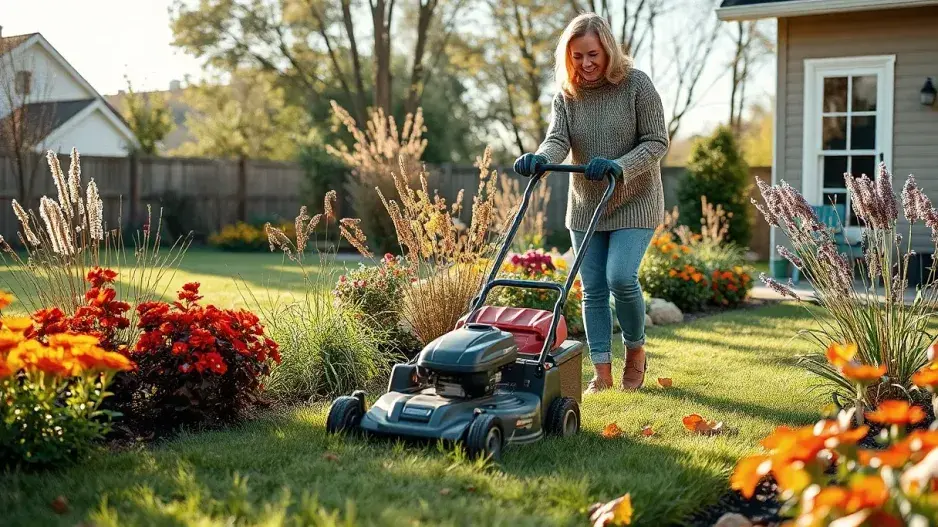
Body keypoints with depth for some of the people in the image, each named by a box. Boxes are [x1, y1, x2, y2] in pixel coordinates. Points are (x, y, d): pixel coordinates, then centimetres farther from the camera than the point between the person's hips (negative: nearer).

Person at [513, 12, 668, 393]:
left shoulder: (637, 84, -9)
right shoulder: (567, 94, 1)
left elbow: (657, 142, -11)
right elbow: (557, 139, -12)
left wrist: (619, 166, -27)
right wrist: (540, 158, -36)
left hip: (633, 202, -4)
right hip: (586, 206, 4)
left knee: (621, 277, -18)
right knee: (593, 288, 3)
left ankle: (636, 351, 8)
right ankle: (602, 373, 11)